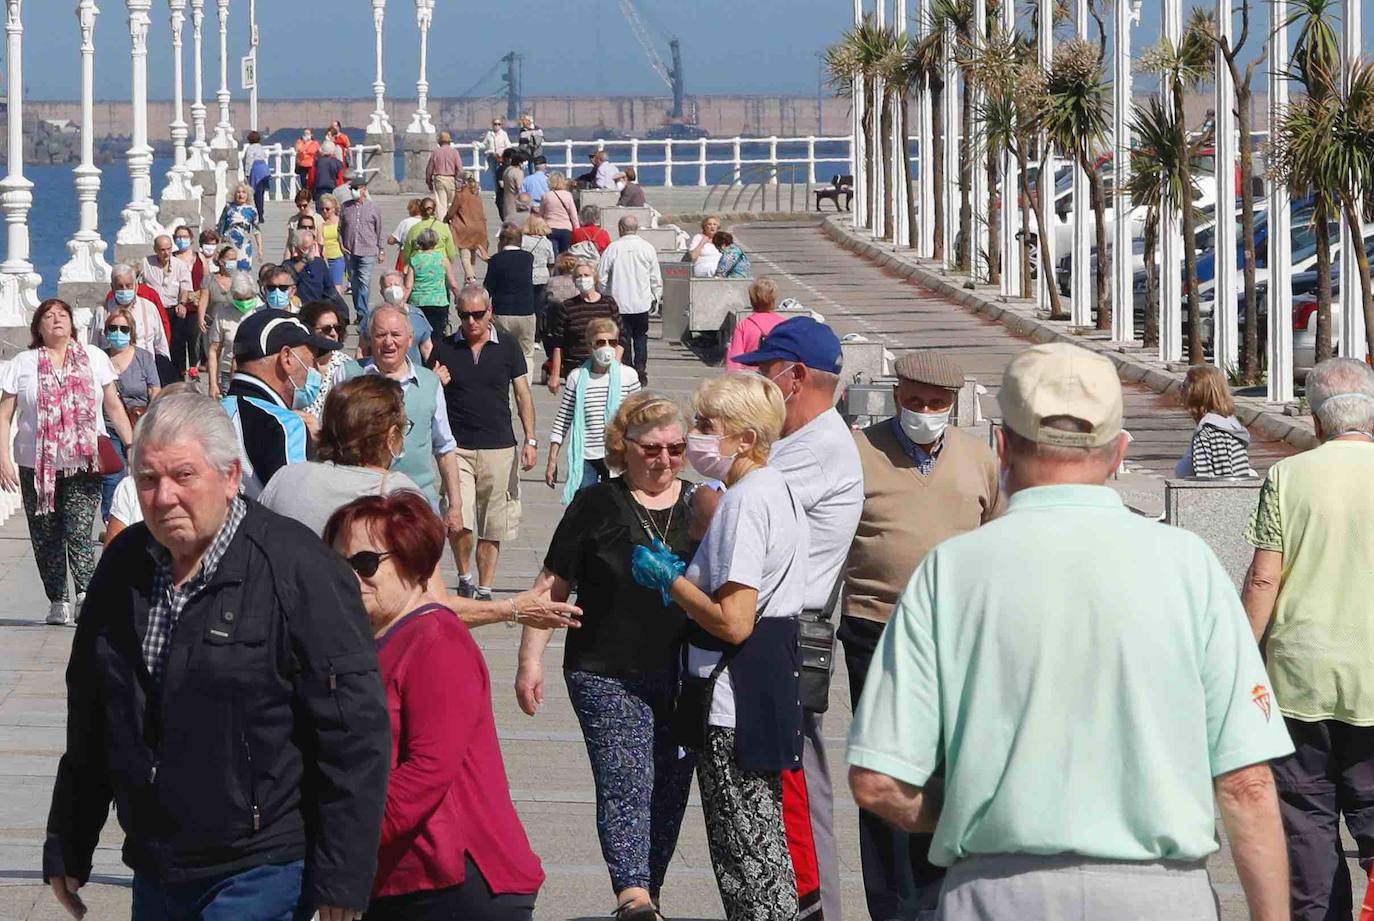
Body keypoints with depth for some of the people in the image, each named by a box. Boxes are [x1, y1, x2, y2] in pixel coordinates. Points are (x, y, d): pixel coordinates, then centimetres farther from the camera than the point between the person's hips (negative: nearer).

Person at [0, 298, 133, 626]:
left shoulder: (92, 358, 9)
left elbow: (114, 407, 13)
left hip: (84, 463, -1)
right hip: (37, 465, 1)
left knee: (78, 531, -16)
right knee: (45, 537, 3)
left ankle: (85, 595, -22)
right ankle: (57, 601, 10)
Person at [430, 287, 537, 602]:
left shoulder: (508, 347, 3)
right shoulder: (444, 349, 3)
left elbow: (522, 393, 6)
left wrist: (530, 440, -1)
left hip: (499, 448, 1)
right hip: (457, 447, -1)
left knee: (492, 528, 6)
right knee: (459, 522, -14)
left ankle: (484, 588, 18)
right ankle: (465, 578, 9)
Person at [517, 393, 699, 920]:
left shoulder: (700, 507, 10)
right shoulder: (598, 506, 2)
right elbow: (552, 588, 4)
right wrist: (531, 660, 1)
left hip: (684, 678, 4)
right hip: (609, 675, -4)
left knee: (670, 789, 7)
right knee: (626, 783, -15)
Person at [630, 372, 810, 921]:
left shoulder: (744, 503, -19)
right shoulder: (777, 490, 12)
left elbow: (733, 622, -24)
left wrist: (671, 580, -11)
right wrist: (684, 576, 12)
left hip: (734, 697, -10)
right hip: (774, 677, 10)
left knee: (744, 854, -4)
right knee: (763, 842, 16)